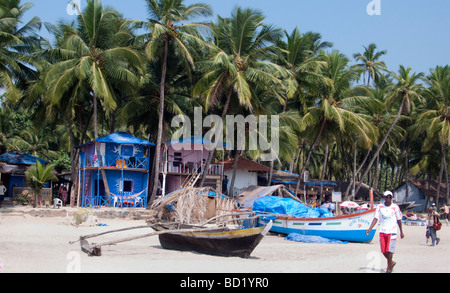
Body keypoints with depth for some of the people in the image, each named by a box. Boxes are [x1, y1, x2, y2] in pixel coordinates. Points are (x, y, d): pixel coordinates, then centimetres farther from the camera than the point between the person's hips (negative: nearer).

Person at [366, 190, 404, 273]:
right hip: (382, 231, 3)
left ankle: (389, 267, 6)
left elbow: (399, 220, 7)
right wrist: (369, 229, -9)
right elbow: (375, 219, 1)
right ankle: (391, 262, 29)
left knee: (389, 250, -8)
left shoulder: (395, 207, 0)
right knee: (383, 251, 4)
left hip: (392, 231, -3)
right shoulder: (379, 207, 4)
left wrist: (401, 232, 10)